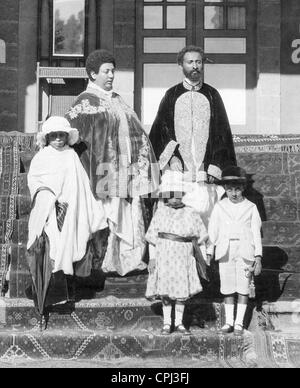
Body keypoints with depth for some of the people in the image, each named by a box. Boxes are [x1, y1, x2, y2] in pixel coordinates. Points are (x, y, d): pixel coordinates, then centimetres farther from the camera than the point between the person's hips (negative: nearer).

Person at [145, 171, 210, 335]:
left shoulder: (191, 214, 2)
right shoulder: (160, 212, 3)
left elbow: (203, 236, 7)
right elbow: (152, 237, 5)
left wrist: (203, 260, 4)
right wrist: (152, 257, -1)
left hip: (184, 257, 0)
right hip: (164, 256, 0)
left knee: (182, 291, 2)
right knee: (165, 290, 1)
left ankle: (179, 323, 15)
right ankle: (166, 323, 11)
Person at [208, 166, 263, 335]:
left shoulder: (251, 207, 4)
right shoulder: (220, 207, 7)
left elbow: (256, 234, 3)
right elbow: (213, 231, 9)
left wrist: (258, 258, -3)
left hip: (245, 251, -1)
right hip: (225, 251, 1)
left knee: (243, 288, 1)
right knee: (228, 288, 4)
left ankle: (239, 323, 9)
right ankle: (229, 321, 13)